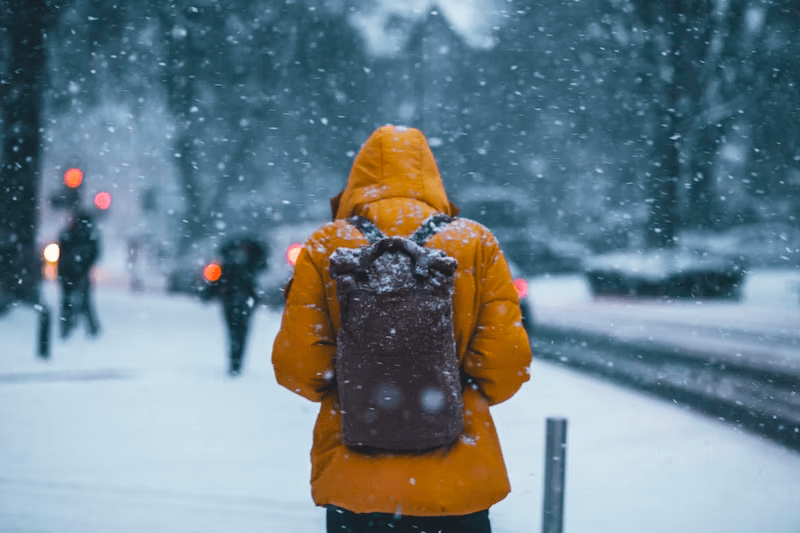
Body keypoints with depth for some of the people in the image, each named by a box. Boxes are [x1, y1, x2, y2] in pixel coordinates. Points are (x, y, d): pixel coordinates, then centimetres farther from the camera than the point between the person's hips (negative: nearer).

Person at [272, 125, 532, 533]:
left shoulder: (325, 247, -3)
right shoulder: (476, 243, -2)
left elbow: (295, 363, -6)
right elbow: (509, 360, -7)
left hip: (352, 482, 0)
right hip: (457, 484, 0)